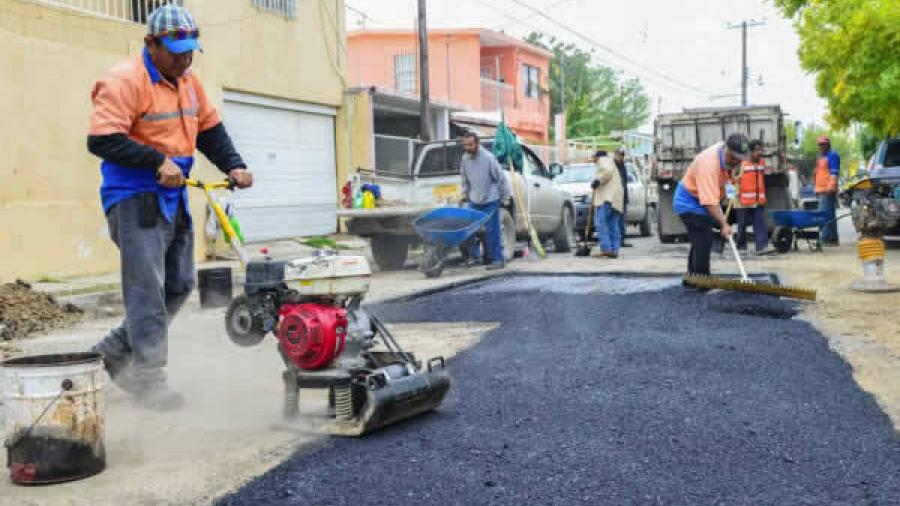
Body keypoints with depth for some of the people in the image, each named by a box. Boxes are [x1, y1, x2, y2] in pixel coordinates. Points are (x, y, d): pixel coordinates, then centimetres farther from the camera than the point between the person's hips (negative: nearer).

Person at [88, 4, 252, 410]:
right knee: (148, 291, -9)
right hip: (136, 200, -9)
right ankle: (149, 380, -1)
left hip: (173, 198, 9)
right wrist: (158, 162, -24)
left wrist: (233, 166, 2)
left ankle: (115, 351, 26)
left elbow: (210, 130, 17)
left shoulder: (188, 82, 13)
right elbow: (102, 140, -21)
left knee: (179, 285, 12)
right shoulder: (126, 81, -13)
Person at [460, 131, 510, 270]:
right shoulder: (465, 158, 1)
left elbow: (501, 178, -11)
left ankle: (497, 259, 1)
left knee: (491, 231, -6)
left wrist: (505, 198, -8)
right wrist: (465, 194, 16)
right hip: (474, 201, 6)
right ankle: (474, 256, 16)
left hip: (490, 200, -6)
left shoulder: (488, 157, -16)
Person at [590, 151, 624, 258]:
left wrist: (597, 181, -9)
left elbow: (608, 171, -14)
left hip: (606, 198, -10)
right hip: (616, 199, 10)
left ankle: (605, 249, -25)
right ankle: (614, 250, -2)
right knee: (613, 226, 3)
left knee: (600, 222, -16)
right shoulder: (611, 163, 35)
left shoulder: (603, 159, 7)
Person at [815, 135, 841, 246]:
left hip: (827, 190, -10)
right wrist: (817, 189, 25)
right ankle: (833, 238, 16)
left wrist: (830, 187, -25)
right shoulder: (821, 156, 24)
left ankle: (825, 237, -18)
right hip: (821, 190, 10)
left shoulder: (832, 155, -6)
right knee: (830, 215, 12)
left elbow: (834, 173, -15)